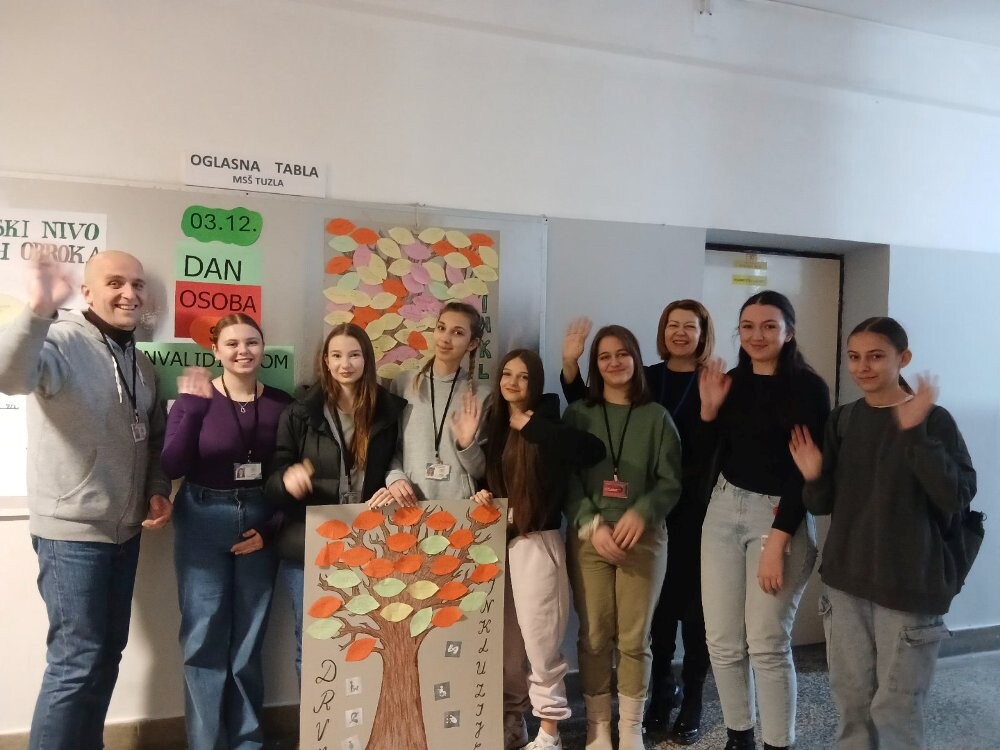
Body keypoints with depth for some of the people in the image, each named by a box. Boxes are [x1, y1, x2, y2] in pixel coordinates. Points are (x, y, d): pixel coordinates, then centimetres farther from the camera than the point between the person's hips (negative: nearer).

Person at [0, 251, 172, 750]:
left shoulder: (142, 365, 10)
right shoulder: (63, 341, -14)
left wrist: (158, 491, 4)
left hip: (125, 532, 8)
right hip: (72, 532, -7)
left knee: (108, 651, 17)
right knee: (78, 661, -2)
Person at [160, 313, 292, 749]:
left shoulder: (280, 403, 0)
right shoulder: (196, 396, -5)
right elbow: (172, 466, -16)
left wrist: (273, 527, -3)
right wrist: (191, 406, -20)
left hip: (260, 523, 2)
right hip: (203, 523, -2)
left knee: (249, 636, 12)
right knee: (204, 637, 1)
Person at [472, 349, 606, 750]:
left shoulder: (545, 426, -9)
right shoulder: (495, 424, 9)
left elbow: (592, 451, -27)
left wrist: (532, 426, -25)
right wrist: (481, 495, -1)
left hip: (537, 540, -6)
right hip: (497, 540, 6)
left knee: (539, 639, -1)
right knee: (505, 640, 13)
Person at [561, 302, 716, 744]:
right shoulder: (646, 379, 7)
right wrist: (571, 365, -5)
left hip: (696, 508, -3)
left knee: (693, 600, 5)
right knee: (659, 599, 13)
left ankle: (692, 700, 22)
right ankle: (663, 688, 32)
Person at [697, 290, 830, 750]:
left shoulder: (808, 388, -8)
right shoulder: (731, 382, 6)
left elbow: (807, 470, -11)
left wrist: (778, 540, -16)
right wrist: (708, 409, -5)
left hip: (780, 516, -5)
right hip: (723, 511, 5)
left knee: (767, 643, -4)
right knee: (722, 640, 7)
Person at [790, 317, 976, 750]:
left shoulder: (934, 420, -8)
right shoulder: (842, 420, 4)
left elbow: (959, 496, -20)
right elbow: (824, 505, 7)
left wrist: (914, 432, -27)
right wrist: (814, 479, -14)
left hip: (910, 586, -4)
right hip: (846, 582, 4)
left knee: (896, 707, 6)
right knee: (850, 699, 14)